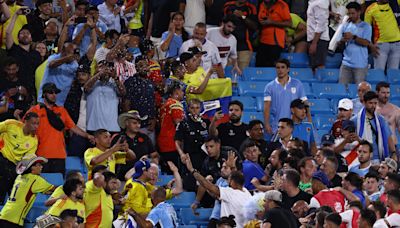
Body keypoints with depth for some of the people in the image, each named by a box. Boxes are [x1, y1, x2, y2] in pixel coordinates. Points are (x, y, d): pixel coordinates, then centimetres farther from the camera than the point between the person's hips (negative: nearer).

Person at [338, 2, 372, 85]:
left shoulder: (366, 27, 0)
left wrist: (353, 37, -20)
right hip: (346, 62, 4)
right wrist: (343, 40, -12)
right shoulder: (346, 26, 13)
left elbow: (366, 43, -11)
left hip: (360, 64, -4)